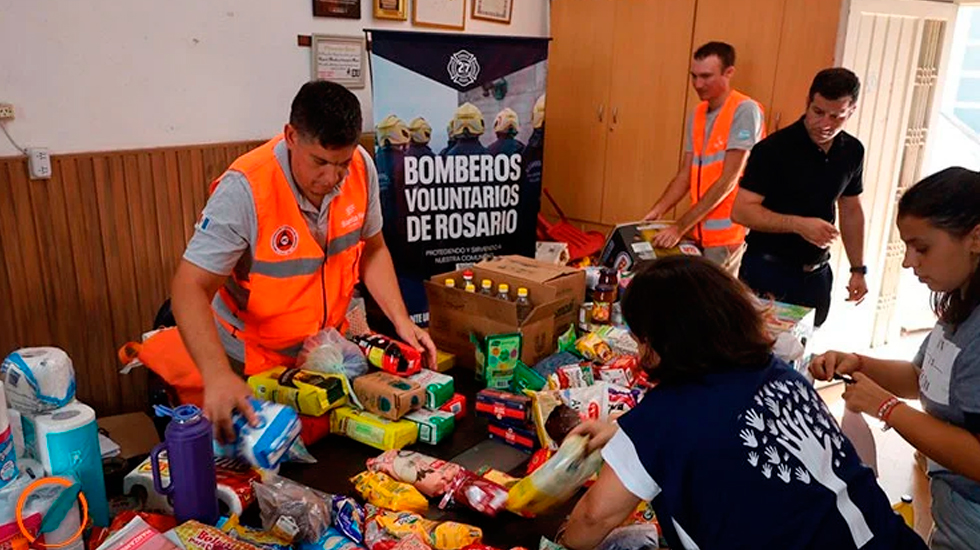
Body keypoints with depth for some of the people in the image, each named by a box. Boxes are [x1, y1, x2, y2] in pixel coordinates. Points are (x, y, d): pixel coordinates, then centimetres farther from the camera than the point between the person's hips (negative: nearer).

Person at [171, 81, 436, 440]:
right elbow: (191, 289, -29)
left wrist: (401, 320, -12)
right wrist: (217, 375, -43)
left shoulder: (361, 168, -16)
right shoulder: (245, 189, -30)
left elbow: (372, 249, -1)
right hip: (255, 361, -4)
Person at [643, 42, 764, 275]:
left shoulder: (745, 111, -14)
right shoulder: (697, 114, 9)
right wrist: (656, 211, -6)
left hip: (728, 233, -7)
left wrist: (680, 227, -22)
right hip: (701, 230, 7)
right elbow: (686, 174, 10)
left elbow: (728, 180, -20)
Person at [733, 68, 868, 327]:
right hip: (768, 269, -5)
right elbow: (741, 210, -18)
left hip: (816, 274, 5)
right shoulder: (774, 148, -14)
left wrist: (858, 269, 13)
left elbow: (851, 210, 15)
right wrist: (799, 224, -28)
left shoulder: (852, 151, 5)